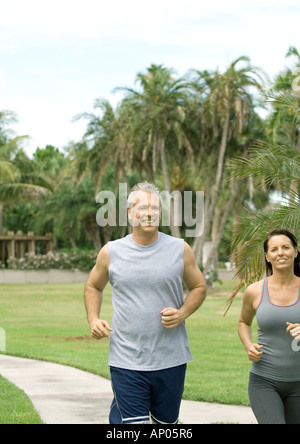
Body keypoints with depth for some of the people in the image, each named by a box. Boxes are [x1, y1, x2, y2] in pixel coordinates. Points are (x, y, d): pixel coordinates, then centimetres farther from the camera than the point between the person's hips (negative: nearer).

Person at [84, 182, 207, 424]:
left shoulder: (180, 249, 1)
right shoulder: (111, 252, 1)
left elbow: (199, 287, 12)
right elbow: (93, 286, 17)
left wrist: (183, 313, -7)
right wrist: (93, 320, 0)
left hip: (171, 359, 1)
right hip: (126, 361, -1)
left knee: (167, 421, 14)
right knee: (133, 422, -8)